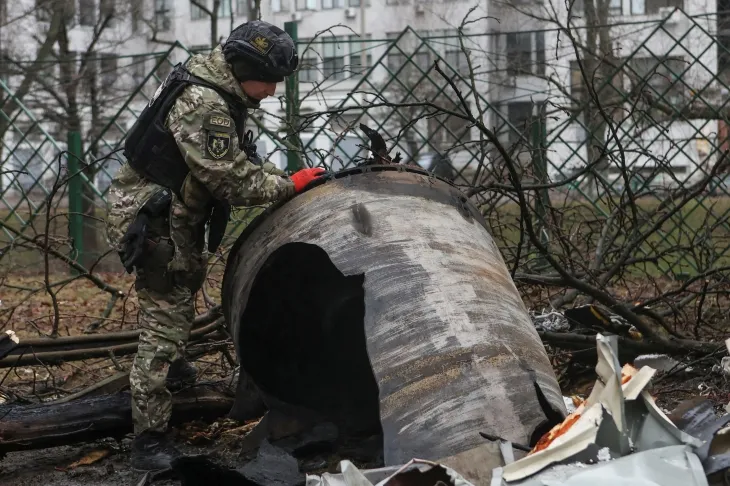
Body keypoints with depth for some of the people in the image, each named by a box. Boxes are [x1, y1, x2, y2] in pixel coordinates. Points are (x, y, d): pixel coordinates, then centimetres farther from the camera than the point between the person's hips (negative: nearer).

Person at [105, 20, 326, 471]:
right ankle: (150, 439, -10)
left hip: (174, 210, 11)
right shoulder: (205, 107, -28)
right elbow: (232, 181, -23)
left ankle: (170, 363, 55)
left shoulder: (214, 78, 3)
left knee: (190, 279, 32)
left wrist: (278, 177, 4)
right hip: (152, 221, -11)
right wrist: (289, 185, -11)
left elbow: (237, 160, 14)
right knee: (166, 317, -11)